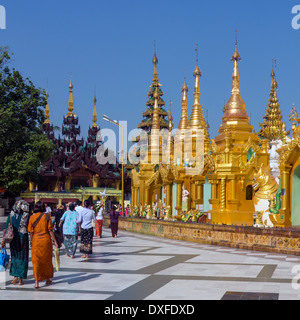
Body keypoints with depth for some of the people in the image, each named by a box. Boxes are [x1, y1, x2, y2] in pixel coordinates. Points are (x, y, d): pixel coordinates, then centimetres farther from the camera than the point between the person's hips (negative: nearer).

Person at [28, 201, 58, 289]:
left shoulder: (32, 217, -3)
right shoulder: (47, 216, -6)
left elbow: (31, 232, 1)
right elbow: (50, 230, -7)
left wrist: (32, 242, 13)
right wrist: (54, 240, 0)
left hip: (36, 240, 0)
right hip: (46, 240, 0)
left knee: (36, 262, 6)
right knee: (47, 260, 16)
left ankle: (37, 282, 0)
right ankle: (48, 279, 28)